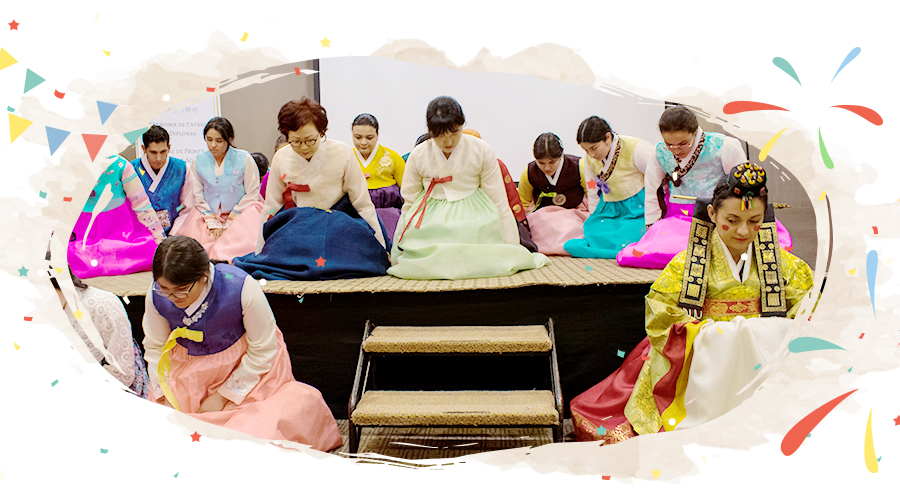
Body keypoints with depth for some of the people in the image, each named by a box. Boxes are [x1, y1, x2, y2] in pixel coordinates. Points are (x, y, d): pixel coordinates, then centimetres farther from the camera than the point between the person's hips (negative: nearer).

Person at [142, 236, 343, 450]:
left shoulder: (242, 289, -30)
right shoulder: (156, 295, -18)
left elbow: (263, 349, -17)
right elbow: (154, 347, 2)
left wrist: (223, 396, -14)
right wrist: (164, 396, -7)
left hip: (247, 365, -3)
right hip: (188, 367, 4)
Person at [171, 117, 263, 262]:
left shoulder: (244, 159, -7)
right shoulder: (199, 161, 3)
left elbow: (252, 194, -5)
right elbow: (197, 195, 4)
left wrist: (229, 221, -7)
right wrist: (212, 222, -7)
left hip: (241, 211, -3)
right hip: (209, 213, 3)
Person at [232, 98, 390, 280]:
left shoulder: (342, 154, -9)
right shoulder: (281, 159, -2)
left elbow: (363, 204, -1)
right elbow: (271, 208, 10)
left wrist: (381, 249, 1)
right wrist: (259, 253, 13)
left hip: (340, 227, -1)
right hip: (298, 229, 2)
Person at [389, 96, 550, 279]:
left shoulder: (482, 151, -6)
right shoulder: (417, 156, -3)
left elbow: (499, 202, 0)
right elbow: (409, 202, 9)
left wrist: (512, 248, 0)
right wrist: (399, 248, 10)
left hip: (473, 218, 0)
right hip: (431, 221, 1)